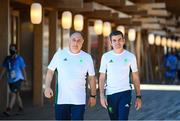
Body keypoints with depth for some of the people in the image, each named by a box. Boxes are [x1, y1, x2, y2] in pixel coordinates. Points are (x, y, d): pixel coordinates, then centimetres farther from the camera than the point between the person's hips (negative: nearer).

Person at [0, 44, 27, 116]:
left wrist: (25, 80, -1)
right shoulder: (7, 59, 6)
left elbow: (23, 70, -2)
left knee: (13, 94, -13)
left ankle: (9, 110, -20)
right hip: (10, 80, 5)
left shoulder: (19, 59, -5)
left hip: (17, 79, -5)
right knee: (17, 94, 15)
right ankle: (21, 108, 28)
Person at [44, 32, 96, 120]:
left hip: (79, 100, 0)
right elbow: (50, 71, 7)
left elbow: (91, 77, 10)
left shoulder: (87, 57, 3)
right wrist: (47, 87, -7)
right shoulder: (60, 54, 2)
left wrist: (93, 95, 10)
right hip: (61, 99, 0)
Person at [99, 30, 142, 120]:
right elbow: (102, 77, 5)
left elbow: (135, 78, 7)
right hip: (110, 94, 2)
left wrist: (138, 96, 3)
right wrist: (102, 95, -4)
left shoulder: (130, 56, 3)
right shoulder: (106, 56, 4)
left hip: (125, 93, -2)